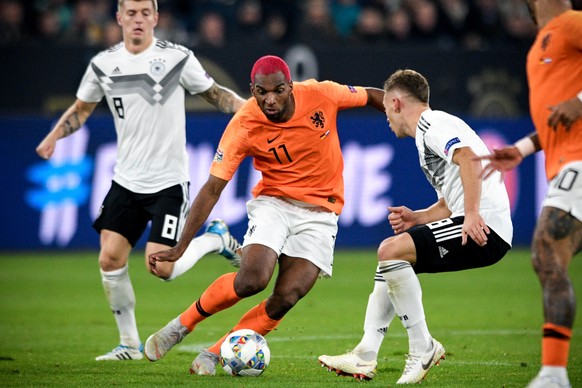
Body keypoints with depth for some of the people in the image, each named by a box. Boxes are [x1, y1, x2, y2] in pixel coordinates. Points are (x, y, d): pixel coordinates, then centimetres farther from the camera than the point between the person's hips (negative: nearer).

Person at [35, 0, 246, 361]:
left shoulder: (177, 58, -8)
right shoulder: (103, 65, 2)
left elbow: (215, 93, 3)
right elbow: (82, 108, 16)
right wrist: (53, 137, 0)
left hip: (168, 181, -4)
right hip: (126, 181, 4)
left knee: (161, 268, -13)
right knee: (110, 260, -4)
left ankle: (216, 238, 17)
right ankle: (130, 344, 12)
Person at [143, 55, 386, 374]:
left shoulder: (320, 95, -16)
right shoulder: (243, 125, -17)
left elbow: (373, 97, 4)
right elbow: (212, 189, -15)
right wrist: (181, 247, -18)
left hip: (320, 213, 1)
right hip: (273, 201, -1)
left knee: (286, 298, -15)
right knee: (252, 279, -27)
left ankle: (214, 355, 0)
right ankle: (182, 324, -3)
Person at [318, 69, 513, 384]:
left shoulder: (432, 123, -5)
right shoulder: (430, 132, 26)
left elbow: (469, 158, -23)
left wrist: (472, 215, -30)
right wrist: (417, 218, 13)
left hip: (483, 228, -11)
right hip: (474, 228, 11)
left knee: (391, 250, -20)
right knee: (391, 256, 18)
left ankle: (423, 349, -13)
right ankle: (365, 357, 10)